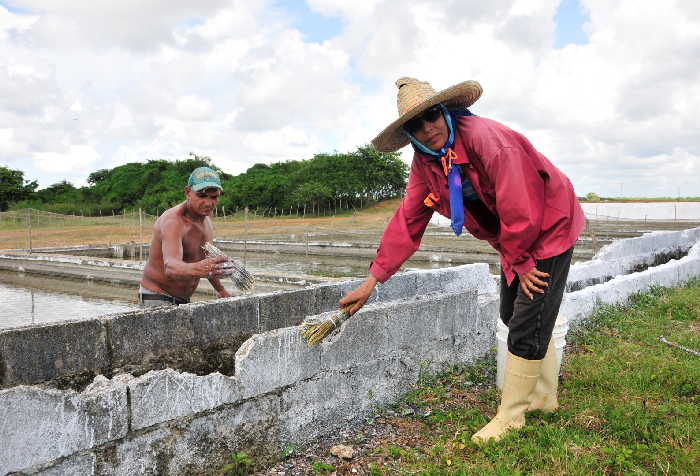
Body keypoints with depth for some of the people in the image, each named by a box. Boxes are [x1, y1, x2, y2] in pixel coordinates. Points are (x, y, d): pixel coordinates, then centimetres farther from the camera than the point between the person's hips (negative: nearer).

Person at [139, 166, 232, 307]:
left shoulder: (205, 218, 1)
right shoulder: (173, 221, -25)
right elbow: (170, 267, -42)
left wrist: (221, 290, 21)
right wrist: (195, 269, -63)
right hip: (157, 299, -7)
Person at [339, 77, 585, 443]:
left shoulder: (483, 136, -31)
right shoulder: (425, 161, -6)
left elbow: (518, 207, -29)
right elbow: (407, 220, -6)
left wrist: (520, 262, -17)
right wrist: (373, 279, -9)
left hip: (548, 227, -8)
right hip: (513, 239, 8)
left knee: (527, 326, -5)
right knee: (512, 316, 16)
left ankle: (510, 415, 12)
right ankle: (544, 396, 36)